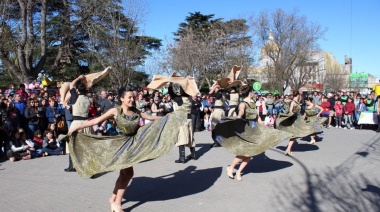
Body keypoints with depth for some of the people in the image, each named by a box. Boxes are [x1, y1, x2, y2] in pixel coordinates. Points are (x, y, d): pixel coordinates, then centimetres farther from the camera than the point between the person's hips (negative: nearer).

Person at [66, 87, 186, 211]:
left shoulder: (135, 111, 1)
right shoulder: (115, 111, -13)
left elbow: (150, 118, 12)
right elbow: (96, 120, -13)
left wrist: (167, 118, 14)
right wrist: (77, 128, -16)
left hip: (133, 143, 6)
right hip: (121, 144, -6)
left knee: (125, 173, 13)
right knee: (128, 173, -8)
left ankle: (113, 198, 30)